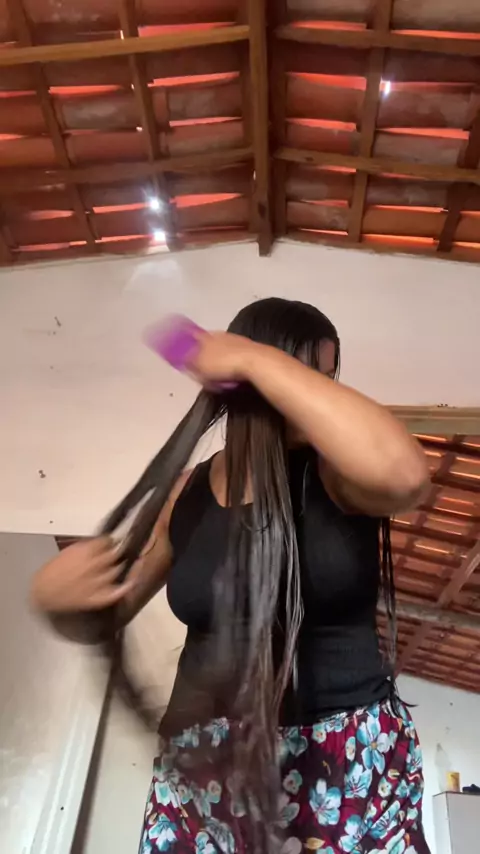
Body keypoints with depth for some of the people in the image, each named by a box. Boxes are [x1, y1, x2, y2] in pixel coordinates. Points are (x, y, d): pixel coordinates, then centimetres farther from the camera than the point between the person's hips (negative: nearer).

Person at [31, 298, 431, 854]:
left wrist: (259, 360, -27)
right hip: (210, 762, 3)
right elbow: (104, 614, 8)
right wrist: (55, 595, -17)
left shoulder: (336, 473, -9)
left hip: (352, 759, -2)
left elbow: (402, 472, -35)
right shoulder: (183, 494, -1)